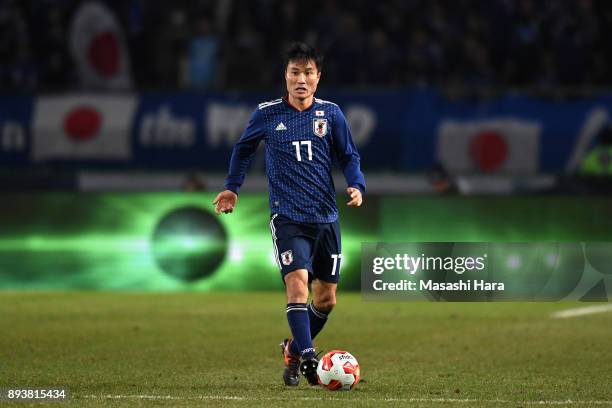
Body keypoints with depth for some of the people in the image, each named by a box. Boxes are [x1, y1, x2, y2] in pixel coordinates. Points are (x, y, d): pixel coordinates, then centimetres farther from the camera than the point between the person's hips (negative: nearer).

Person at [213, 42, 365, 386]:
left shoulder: (331, 113, 3)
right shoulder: (267, 114, 0)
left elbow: (348, 156, 11)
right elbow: (245, 149, 18)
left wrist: (357, 185, -6)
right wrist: (232, 187, 14)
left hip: (326, 217, 3)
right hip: (287, 216, -3)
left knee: (326, 298, 9)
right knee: (298, 283, -23)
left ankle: (294, 351, 32)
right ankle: (307, 358, -26)